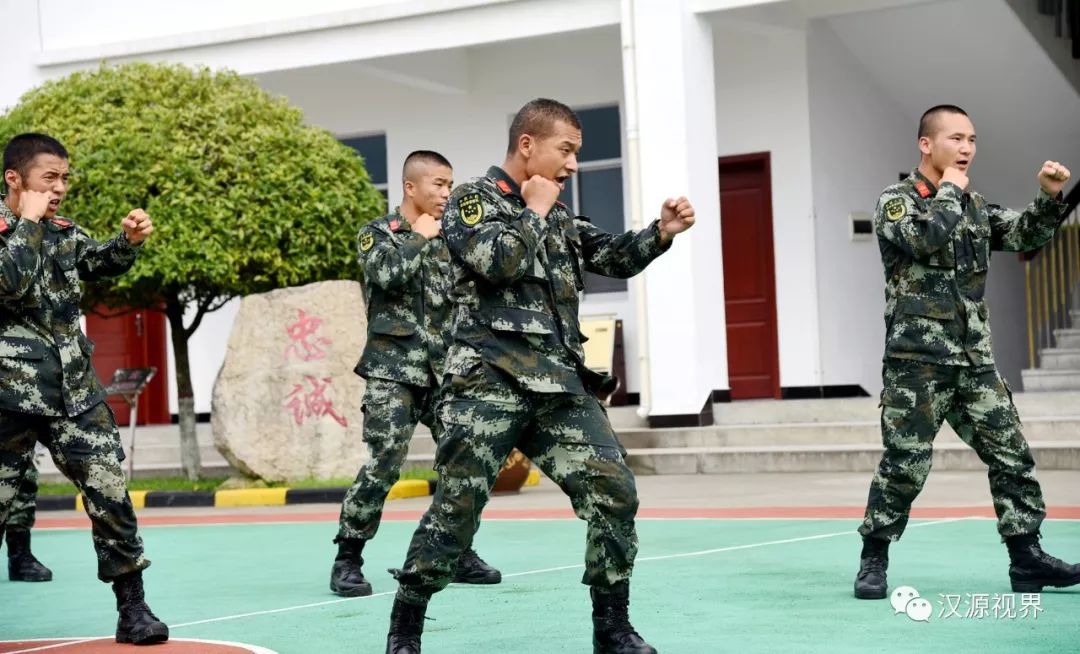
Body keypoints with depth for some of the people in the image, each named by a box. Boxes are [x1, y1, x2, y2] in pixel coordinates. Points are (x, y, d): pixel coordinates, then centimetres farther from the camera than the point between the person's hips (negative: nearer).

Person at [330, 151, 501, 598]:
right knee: (384, 463, -13)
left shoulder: (448, 237, 14)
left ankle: (459, 554, 14)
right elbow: (389, 276, -18)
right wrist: (419, 238, -9)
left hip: (445, 367, 5)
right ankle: (347, 560, -3)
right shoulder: (377, 233, 1)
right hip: (394, 366, -5)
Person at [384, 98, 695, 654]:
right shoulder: (471, 200, 1)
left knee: (614, 492, -4)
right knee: (457, 504, -6)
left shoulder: (558, 216, 21)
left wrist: (661, 232, 4)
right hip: (491, 381, -6)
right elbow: (499, 262, -16)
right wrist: (533, 211, -3)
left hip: (560, 384, 6)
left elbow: (616, 258, 21)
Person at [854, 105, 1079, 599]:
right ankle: (873, 561, 8)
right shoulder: (897, 200, -4)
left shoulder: (973, 206, 15)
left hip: (975, 360, 6)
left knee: (1012, 456, 3)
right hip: (917, 360, -6)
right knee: (905, 465, -6)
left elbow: (1027, 236, 11)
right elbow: (926, 238, -23)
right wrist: (950, 189, -10)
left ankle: (1026, 558, 10)